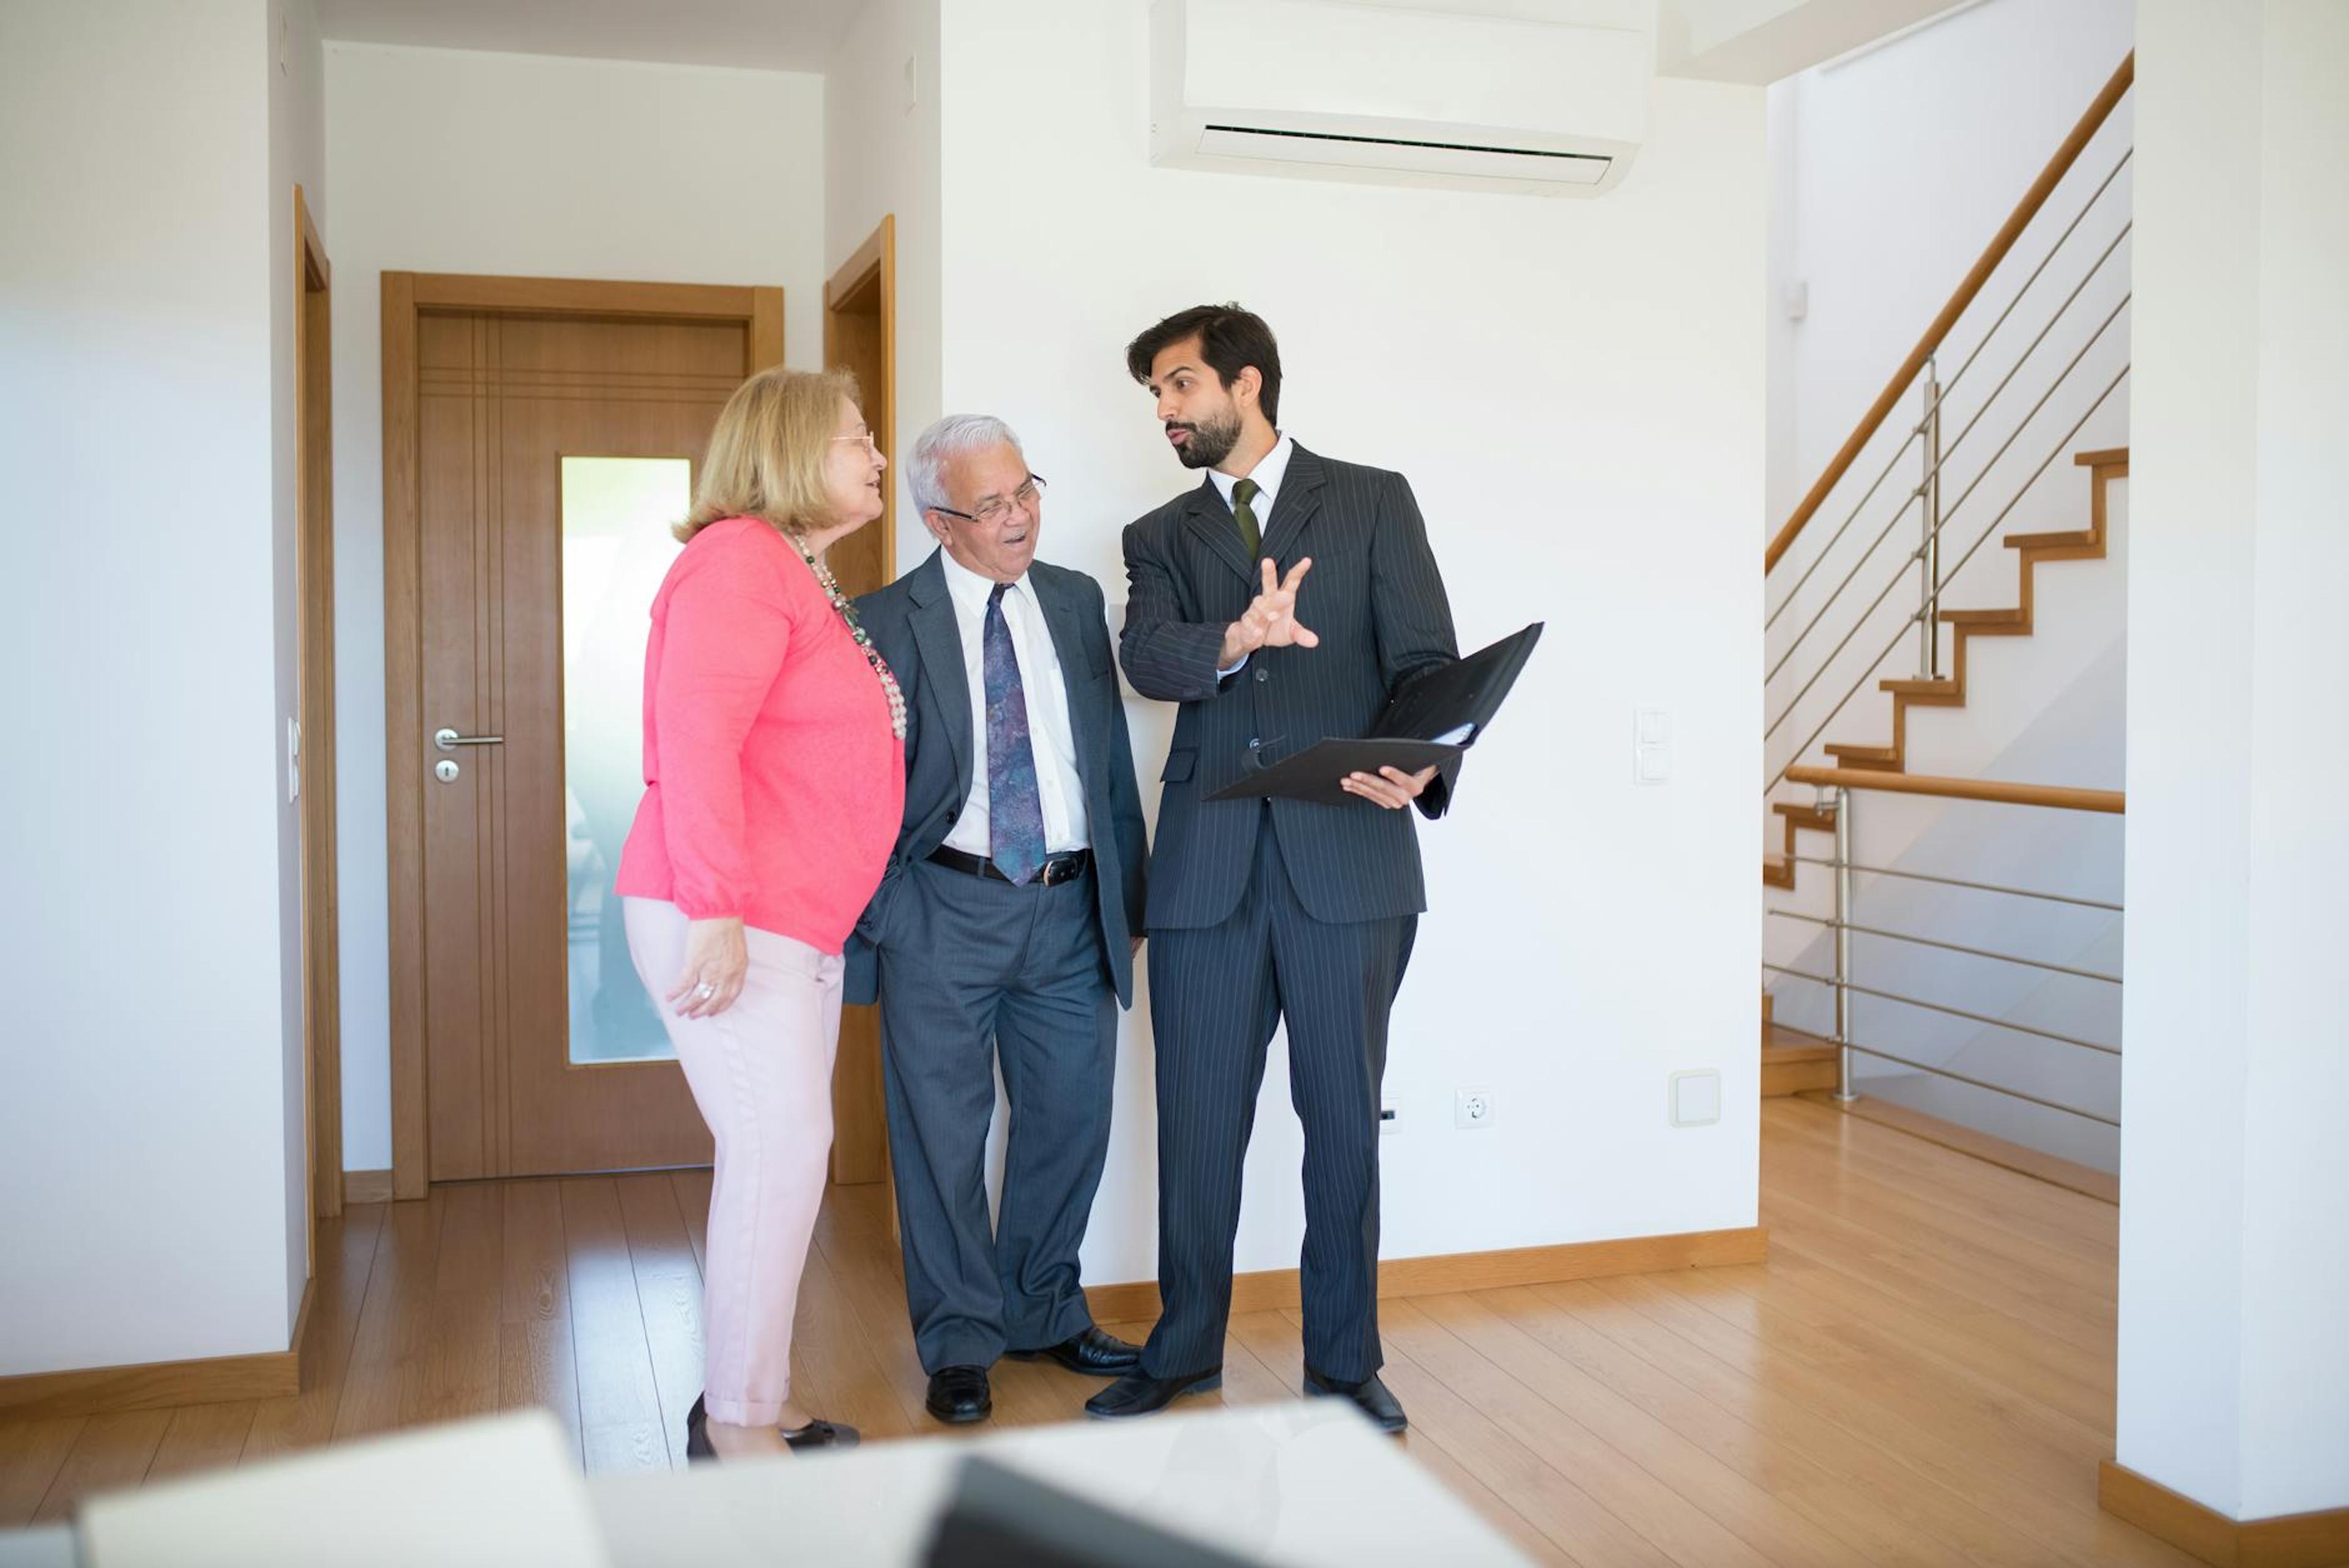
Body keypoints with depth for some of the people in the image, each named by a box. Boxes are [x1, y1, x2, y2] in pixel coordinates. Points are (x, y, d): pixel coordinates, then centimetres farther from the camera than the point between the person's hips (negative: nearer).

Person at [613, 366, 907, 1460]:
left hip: (800, 925, 10)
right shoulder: (738, 560, -11)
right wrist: (717, 909, -25)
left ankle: (746, 1407, 24)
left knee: (784, 1159, 12)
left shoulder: (808, 582, 19)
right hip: (726, 927, -10)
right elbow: (694, 737, -21)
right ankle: (738, 1431, 4)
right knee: (777, 1155, -8)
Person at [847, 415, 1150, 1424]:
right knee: (943, 1131, 4)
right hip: (945, 909, -4)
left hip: (1070, 906, 4)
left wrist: (1129, 890, 10)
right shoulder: (887, 622, -4)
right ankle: (959, 1342, 19)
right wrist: (883, 909, -9)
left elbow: (1112, 755, 12)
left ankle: (1042, 1312, 31)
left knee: (1070, 1116, 12)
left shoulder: (1076, 601, 9)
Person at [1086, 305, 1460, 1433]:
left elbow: (1425, 659, 0)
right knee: (1197, 1120, 7)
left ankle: (1345, 1359, 21)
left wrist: (1424, 763, -20)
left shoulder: (1373, 502, 10)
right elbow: (1147, 657, -4)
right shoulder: (1162, 537, 16)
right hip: (1208, 862, 2)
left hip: (1347, 850, -2)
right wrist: (1236, 639, -26)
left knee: (1344, 1118, 6)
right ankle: (1184, 1350, 24)